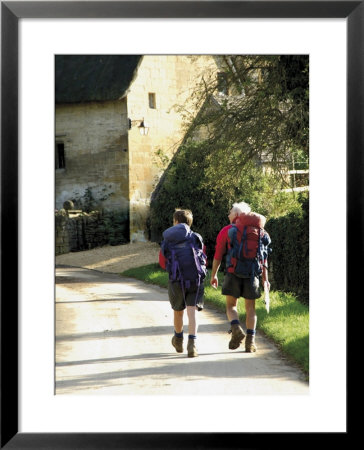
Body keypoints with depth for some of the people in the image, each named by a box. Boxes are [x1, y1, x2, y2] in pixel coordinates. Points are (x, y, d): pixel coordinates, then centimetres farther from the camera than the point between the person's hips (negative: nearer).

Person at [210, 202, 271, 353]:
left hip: (233, 273, -2)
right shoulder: (256, 231, 10)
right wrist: (265, 278, 9)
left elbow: (218, 255, 2)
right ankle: (250, 342, 3)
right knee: (250, 308, 8)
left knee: (231, 306, 10)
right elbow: (263, 257, 7)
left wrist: (213, 275, 9)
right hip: (252, 275, 2)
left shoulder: (226, 231, 4)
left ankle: (236, 329, -17)